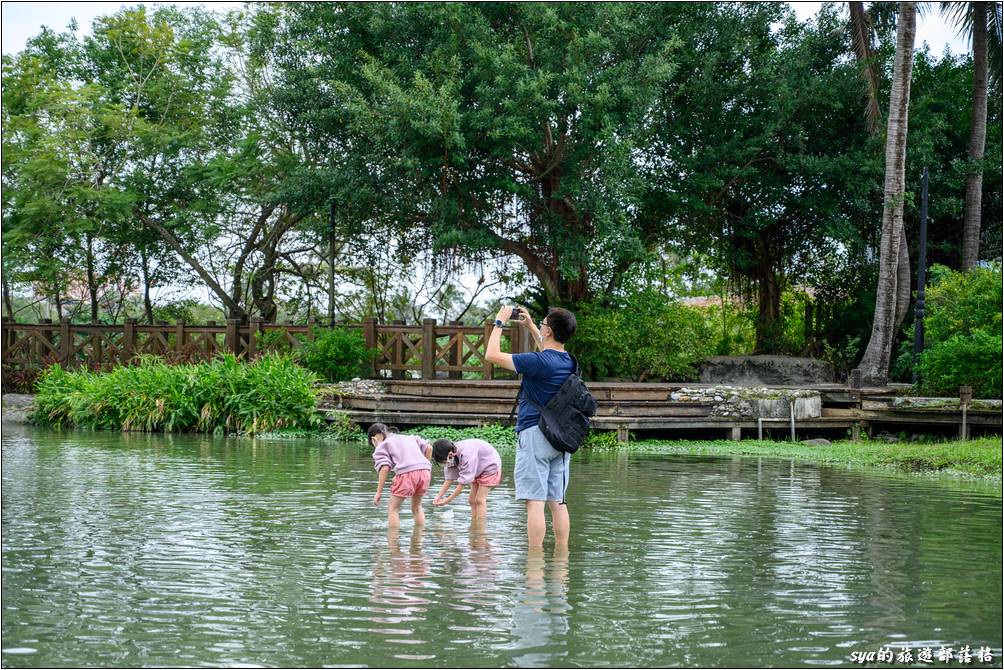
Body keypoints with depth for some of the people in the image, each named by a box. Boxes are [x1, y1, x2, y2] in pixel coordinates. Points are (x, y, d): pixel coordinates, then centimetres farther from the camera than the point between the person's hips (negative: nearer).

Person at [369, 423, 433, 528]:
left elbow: (385, 468, -3)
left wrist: (379, 492, -4)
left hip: (407, 473, -6)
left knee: (392, 509, 7)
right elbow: (429, 448, 22)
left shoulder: (381, 447, 13)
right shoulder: (409, 438, 31)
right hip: (425, 471, 6)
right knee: (417, 507, 25)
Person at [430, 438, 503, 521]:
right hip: (478, 471, 8)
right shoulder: (452, 456, -15)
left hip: (490, 467, -8)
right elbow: (449, 478, -9)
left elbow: (464, 481, -35)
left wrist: (448, 500, -31)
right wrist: (438, 496, -17)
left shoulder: (466, 454, -39)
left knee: (480, 500, -15)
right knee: (472, 500, 3)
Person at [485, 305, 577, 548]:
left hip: (535, 434, -8)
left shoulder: (537, 361, -15)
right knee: (557, 501, 10)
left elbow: (492, 355, -10)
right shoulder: (568, 361, 9)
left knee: (535, 501, -9)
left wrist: (500, 322, 1)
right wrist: (530, 326, 35)